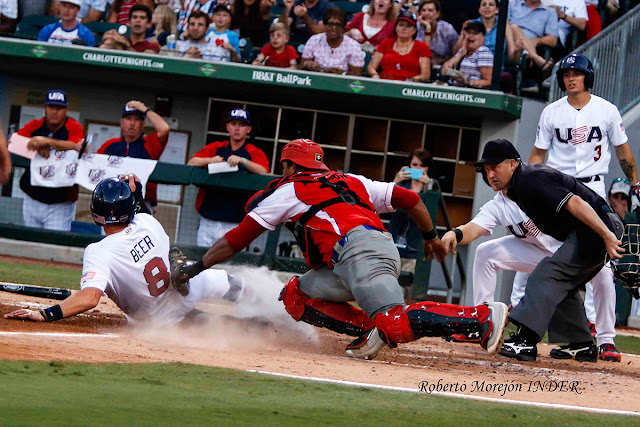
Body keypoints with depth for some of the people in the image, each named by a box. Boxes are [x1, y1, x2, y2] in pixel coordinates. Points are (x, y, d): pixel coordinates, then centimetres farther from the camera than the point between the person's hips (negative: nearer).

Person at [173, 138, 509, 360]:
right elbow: (409, 198, 25)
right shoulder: (351, 182, 33)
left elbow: (236, 240, 17)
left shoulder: (288, 191, 18)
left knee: (396, 324, -24)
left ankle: (486, 316, -35)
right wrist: (430, 237, 38)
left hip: (358, 249, -8)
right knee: (296, 294, 15)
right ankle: (370, 330, -4)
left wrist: (194, 269, 24)